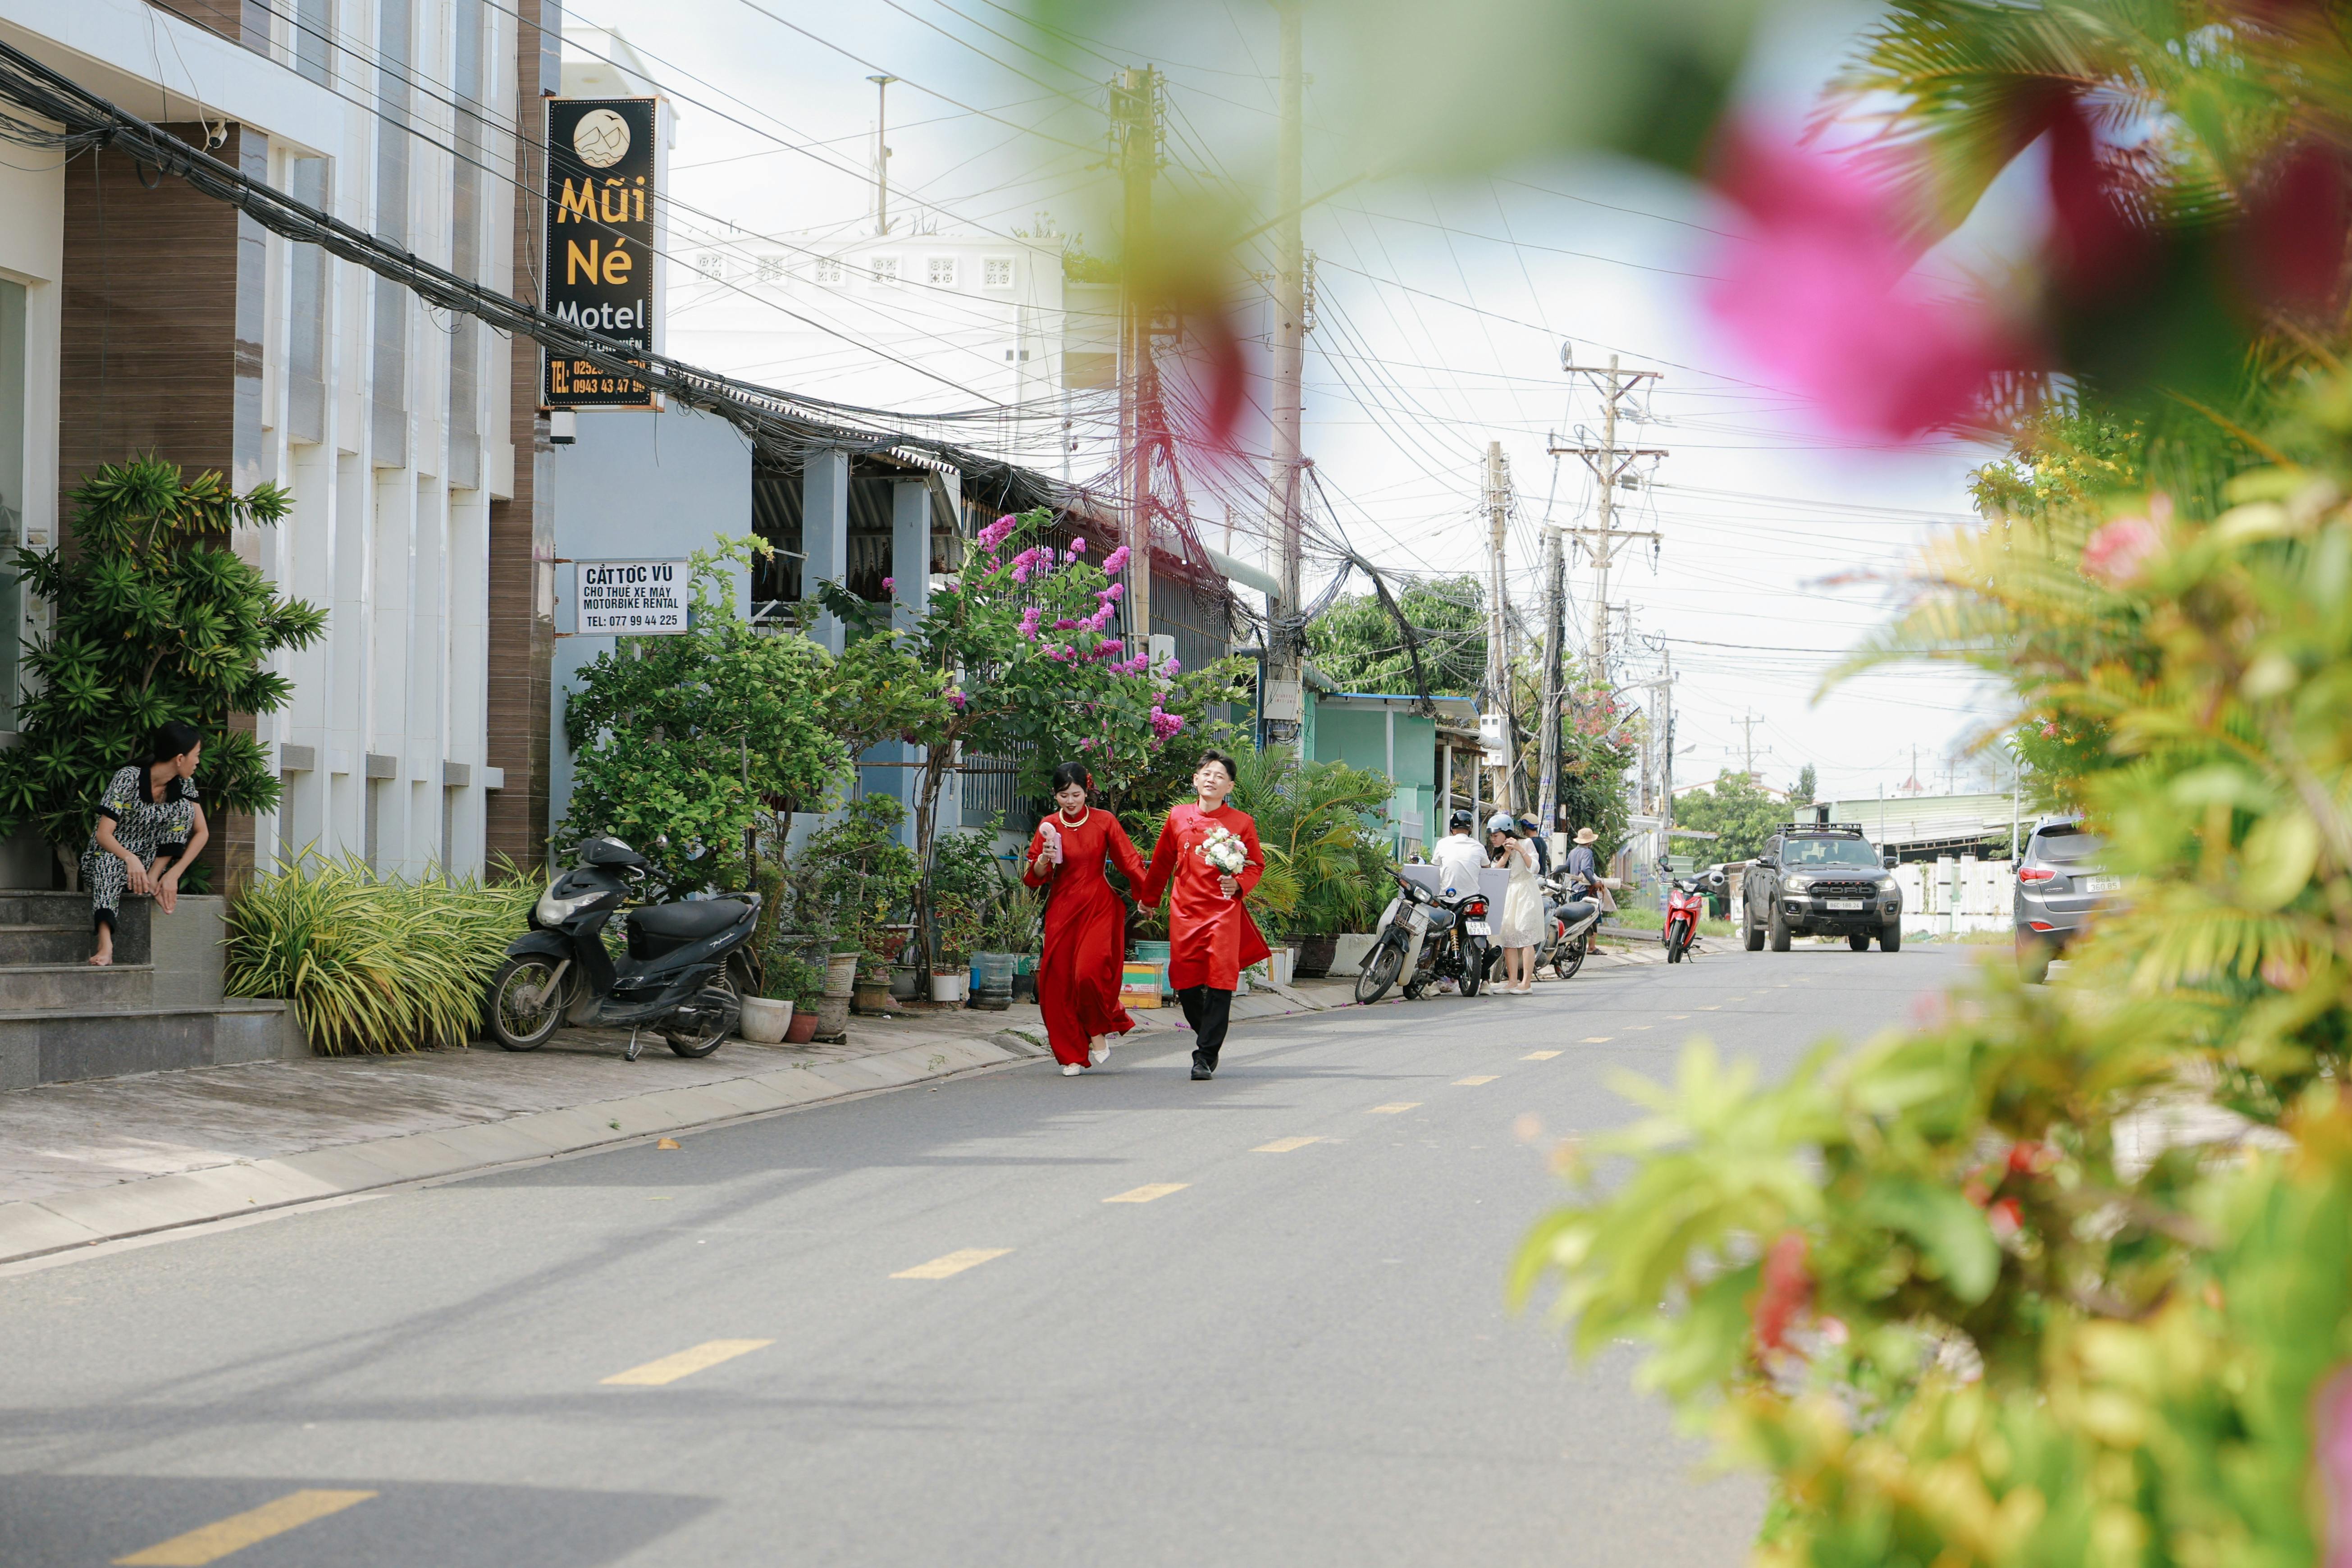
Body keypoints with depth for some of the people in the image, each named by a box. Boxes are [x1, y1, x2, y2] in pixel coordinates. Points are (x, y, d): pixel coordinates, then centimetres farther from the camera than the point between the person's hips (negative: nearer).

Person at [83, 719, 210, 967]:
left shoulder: (184, 784, -1)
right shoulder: (128, 779, -17)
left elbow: (202, 832, -3)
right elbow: (103, 834, -23)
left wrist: (174, 874, -18)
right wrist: (130, 859, -43)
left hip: (149, 862, 4)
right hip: (111, 856, -4)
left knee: (184, 808, -13)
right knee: (108, 863, -41)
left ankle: (153, 881, -19)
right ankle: (105, 946, -55)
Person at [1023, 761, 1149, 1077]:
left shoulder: (1104, 821, 1)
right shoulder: (1049, 826, 5)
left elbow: (1129, 861, -1)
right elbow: (1033, 878, 3)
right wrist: (1044, 861, -18)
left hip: (1099, 909, -2)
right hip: (1062, 910, 2)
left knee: (1089, 973, -20)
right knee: (1059, 980, -3)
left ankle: (1098, 1033, 6)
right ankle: (1072, 1056, 7)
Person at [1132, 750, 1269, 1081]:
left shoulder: (1241, 822, 2)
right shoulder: (1178, 818, 7)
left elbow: (1257, 865, 9)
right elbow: (1162, 862, 20)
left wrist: (1239, 884, -11)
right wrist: (1148, 899, 29)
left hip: (1224, 910, -2)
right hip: (1184, 910, 2)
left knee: (1219, 982, -10)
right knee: (1186, 981, 2)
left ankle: (1206, 1056, -5)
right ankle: (1205, 1033, 30)